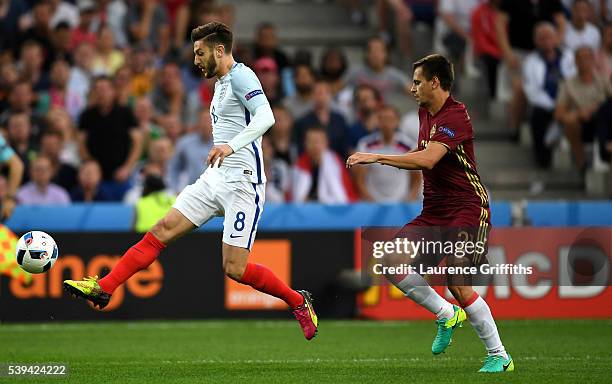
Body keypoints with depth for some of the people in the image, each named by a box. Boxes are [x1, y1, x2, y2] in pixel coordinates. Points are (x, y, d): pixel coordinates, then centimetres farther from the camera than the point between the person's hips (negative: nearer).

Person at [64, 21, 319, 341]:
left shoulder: (240, 76, -11)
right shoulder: (221, 83, 19)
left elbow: (266, 117, -27)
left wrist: (231, 146, -39)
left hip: (242, 183, -9)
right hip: (215, 179, 9)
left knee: (234, 269, -10)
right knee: (163, 230, -2)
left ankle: (299, 302, 10)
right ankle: (103, 288, -5)